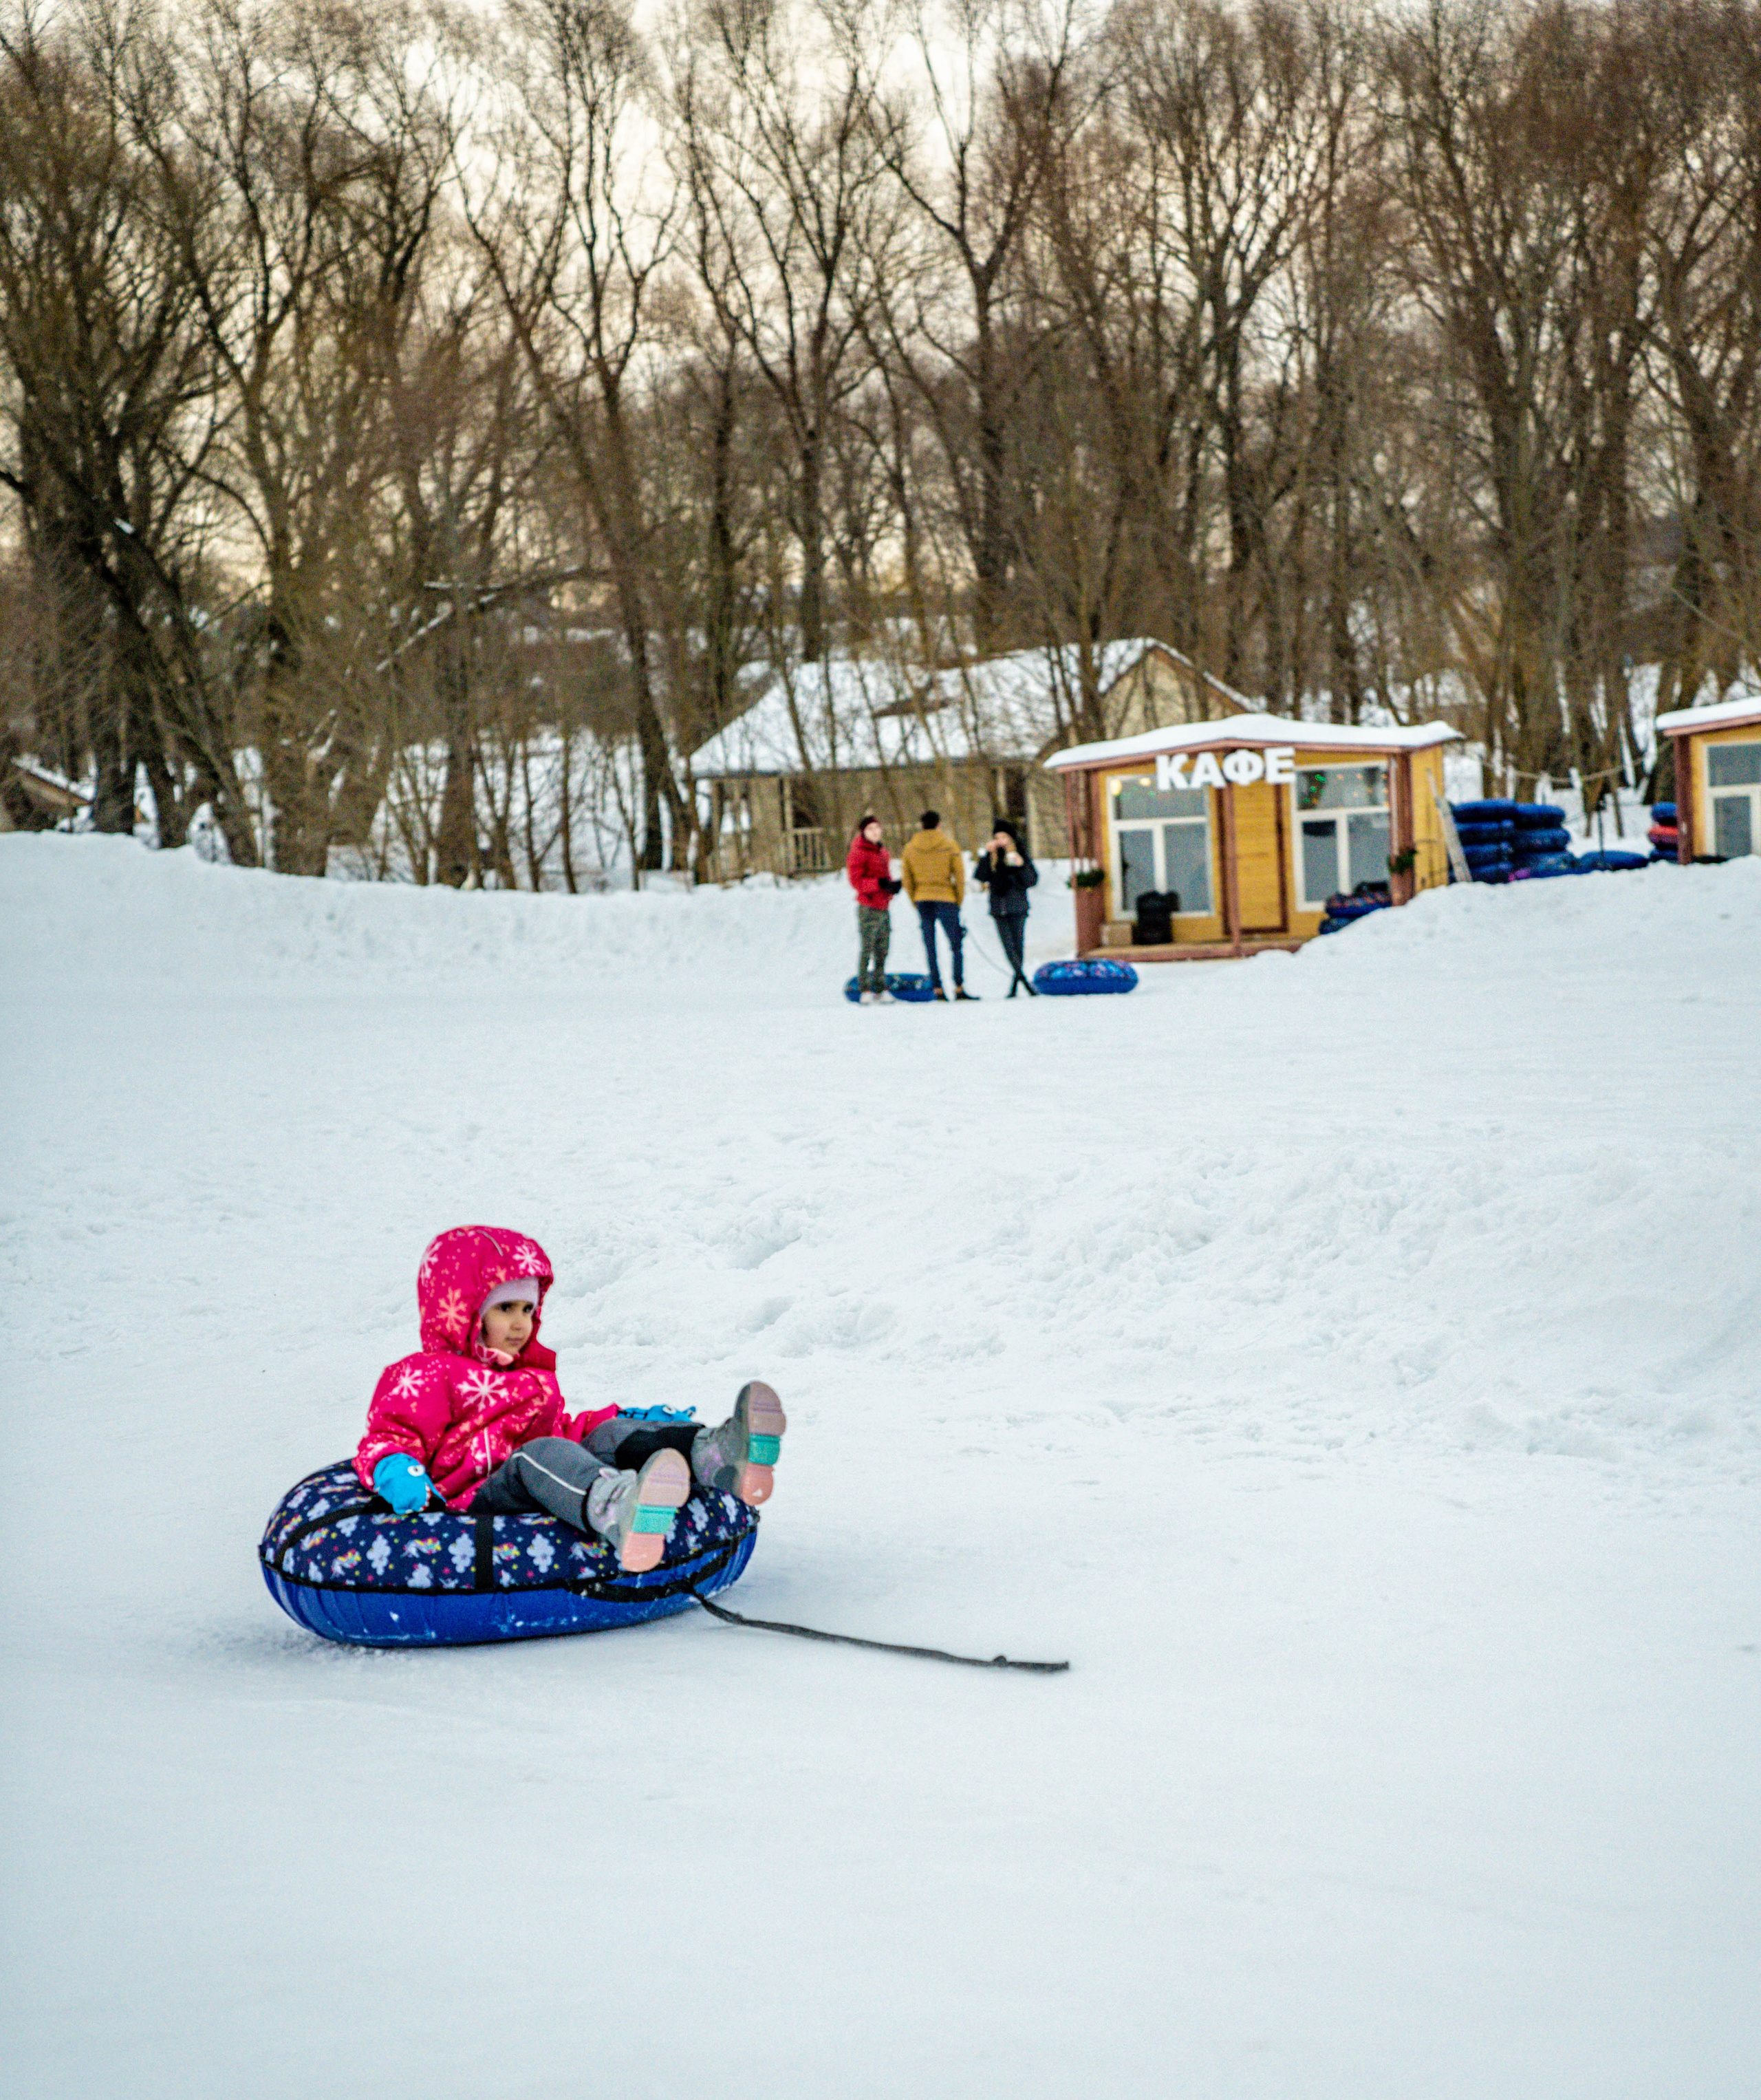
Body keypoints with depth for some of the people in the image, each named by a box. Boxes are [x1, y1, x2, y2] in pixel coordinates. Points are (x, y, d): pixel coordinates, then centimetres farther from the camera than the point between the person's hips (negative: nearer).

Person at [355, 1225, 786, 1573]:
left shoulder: (535, 1378, 36)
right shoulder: (423, 1377, 11)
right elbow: (384, 1440, 3)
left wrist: (630, 1419, 29)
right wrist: (394, 1471, -21)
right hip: (480, 1501, -7)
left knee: (608, 1436, -14)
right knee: (538, 1454, -35)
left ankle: (715, 1457, -46)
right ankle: (618, 1511, -73)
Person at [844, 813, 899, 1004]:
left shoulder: (882, 851, 19)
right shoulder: (858, 853, -7)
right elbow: (856, 881, -15)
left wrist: (893, 886, 5)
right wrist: (880, 883, -23)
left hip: (884, 907, 8)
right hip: (869, 908, -8)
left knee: (882, 951, 10)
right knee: (866, 949, -8)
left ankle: (880, 989, 15)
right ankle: (864, 990, -8)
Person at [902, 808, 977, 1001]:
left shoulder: (910, 849, 6)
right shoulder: (949, 846, -2)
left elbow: (908, 882, 9)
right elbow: (960, 876, -1)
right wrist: (959, 902, 8)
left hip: (922, 900, 3)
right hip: (945, 898, -3)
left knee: (930, 947, 6)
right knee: (955, 945, 1)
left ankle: (938, 989, 3)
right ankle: (959, 988, -7)